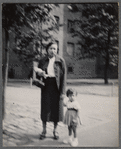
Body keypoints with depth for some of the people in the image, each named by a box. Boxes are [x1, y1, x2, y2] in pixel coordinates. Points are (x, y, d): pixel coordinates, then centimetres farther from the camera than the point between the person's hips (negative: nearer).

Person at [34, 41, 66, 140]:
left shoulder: (60, 61, -3)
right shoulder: (43, 61, 5)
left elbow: (64, 76, -5)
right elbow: (38, 73, 10)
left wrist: (63, 91, -10)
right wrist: (40, 73, -16)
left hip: (56, 87, -1)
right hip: (46, 87, 2)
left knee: (56, 108, 5)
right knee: (45, 108, 5)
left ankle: (55, 130, 22)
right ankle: (44, 130, 21)